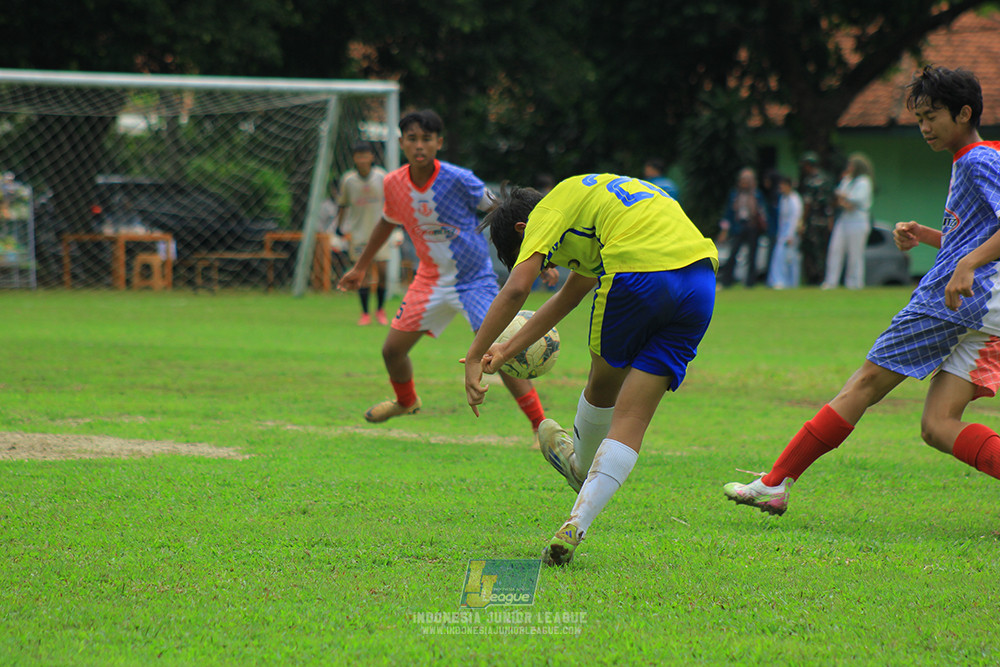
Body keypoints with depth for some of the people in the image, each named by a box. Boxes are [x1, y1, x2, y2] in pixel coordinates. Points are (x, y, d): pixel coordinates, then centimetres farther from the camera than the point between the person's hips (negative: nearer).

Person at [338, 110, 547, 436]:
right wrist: (360, 268, 23)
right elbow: (387, 223, 14)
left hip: (475, 280, -5)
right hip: (430, 281, 5)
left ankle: (542, 425, -12)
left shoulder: (458, 180, -21)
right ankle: (406, 401, 40)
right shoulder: (394, 184, -7)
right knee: (392, 350, 7)